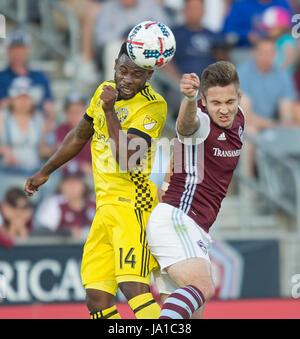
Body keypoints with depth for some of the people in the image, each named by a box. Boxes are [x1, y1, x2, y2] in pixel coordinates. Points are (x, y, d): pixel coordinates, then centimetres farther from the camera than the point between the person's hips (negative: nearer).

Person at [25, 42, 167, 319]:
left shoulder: (153, 106, -11)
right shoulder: (105, 91, 12)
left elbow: (128, 160, -22)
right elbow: (80, 135, 29)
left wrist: (110, 112, -22)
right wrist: (45, 171, 36)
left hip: (134, 203, -8)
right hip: (107, 204, 8)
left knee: (132, 285, -25)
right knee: (96, 298, 1)